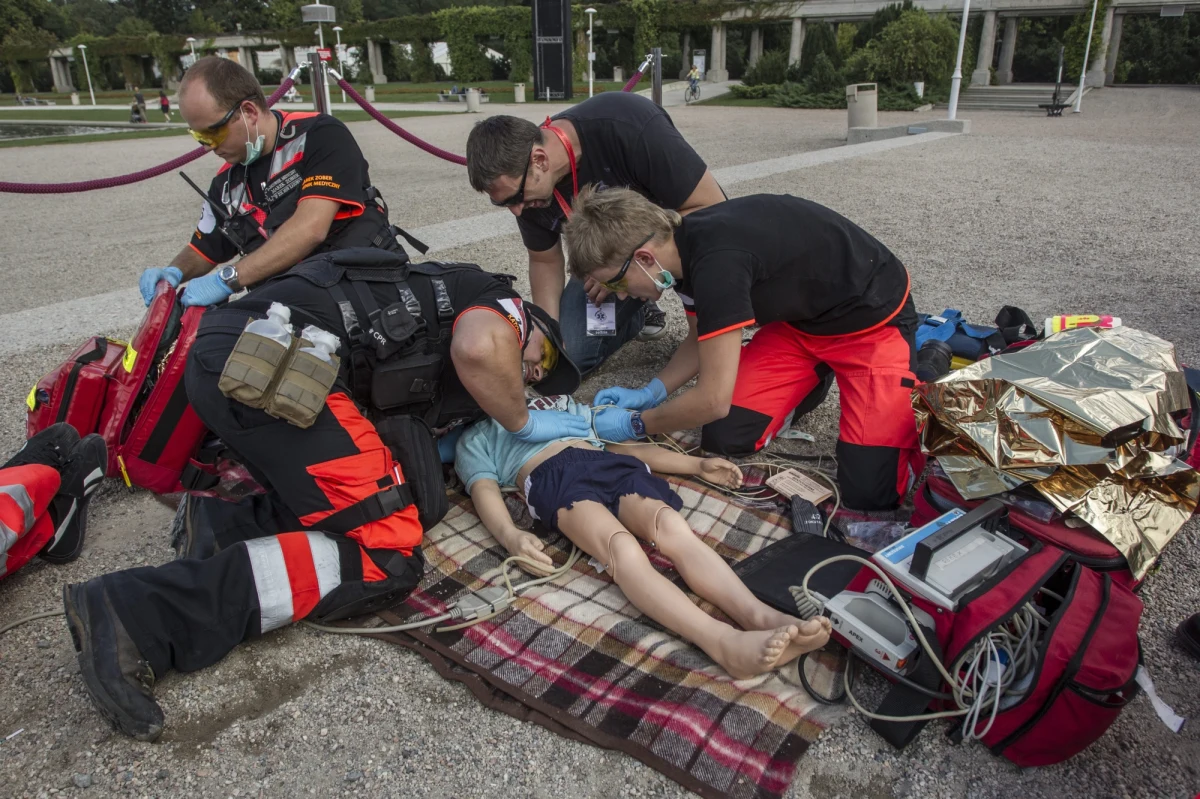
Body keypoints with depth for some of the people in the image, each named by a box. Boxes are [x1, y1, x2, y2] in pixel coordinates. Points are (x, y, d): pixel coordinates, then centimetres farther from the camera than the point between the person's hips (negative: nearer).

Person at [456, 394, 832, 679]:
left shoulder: (563, 405, 44)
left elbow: (625, 445, 36)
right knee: (621, 546, -36)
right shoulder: (473, 439, 32)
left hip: (612, 464, 4)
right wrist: (510, 535, -13)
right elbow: (484, 489, 11)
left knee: (671, 526, -31)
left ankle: (761, 616, -52)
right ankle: (724, 642, -57)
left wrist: (697, 464, 23)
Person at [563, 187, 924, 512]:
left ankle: (919, 367, 8)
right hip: (801, 317, 8)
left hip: (874, 319, -7)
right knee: (723, 436, -5)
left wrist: (635, 424, -14)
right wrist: (650, 392, 2)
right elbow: (704, 341, 13)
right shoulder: (683, 247, -6)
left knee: (869, 491, -16)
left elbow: (713, 400, -30)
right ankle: (818, 369, 19)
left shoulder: (716, 260, -35)